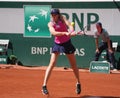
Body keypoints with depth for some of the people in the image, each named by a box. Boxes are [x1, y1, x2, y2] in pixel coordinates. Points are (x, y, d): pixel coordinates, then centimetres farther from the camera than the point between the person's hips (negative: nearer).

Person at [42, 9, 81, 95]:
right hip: (57, 44, -1)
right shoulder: (50, 24, -5)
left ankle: (78, 84, 27)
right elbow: (54, 33, -23)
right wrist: (65, 33, -38)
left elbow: (70, 25, -19)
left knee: (74, 65, 8)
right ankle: (44, 85, -11)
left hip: (67, 43, 1)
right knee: (52, 64, -12)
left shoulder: (63, 18, -4)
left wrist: (72, 31, -42)